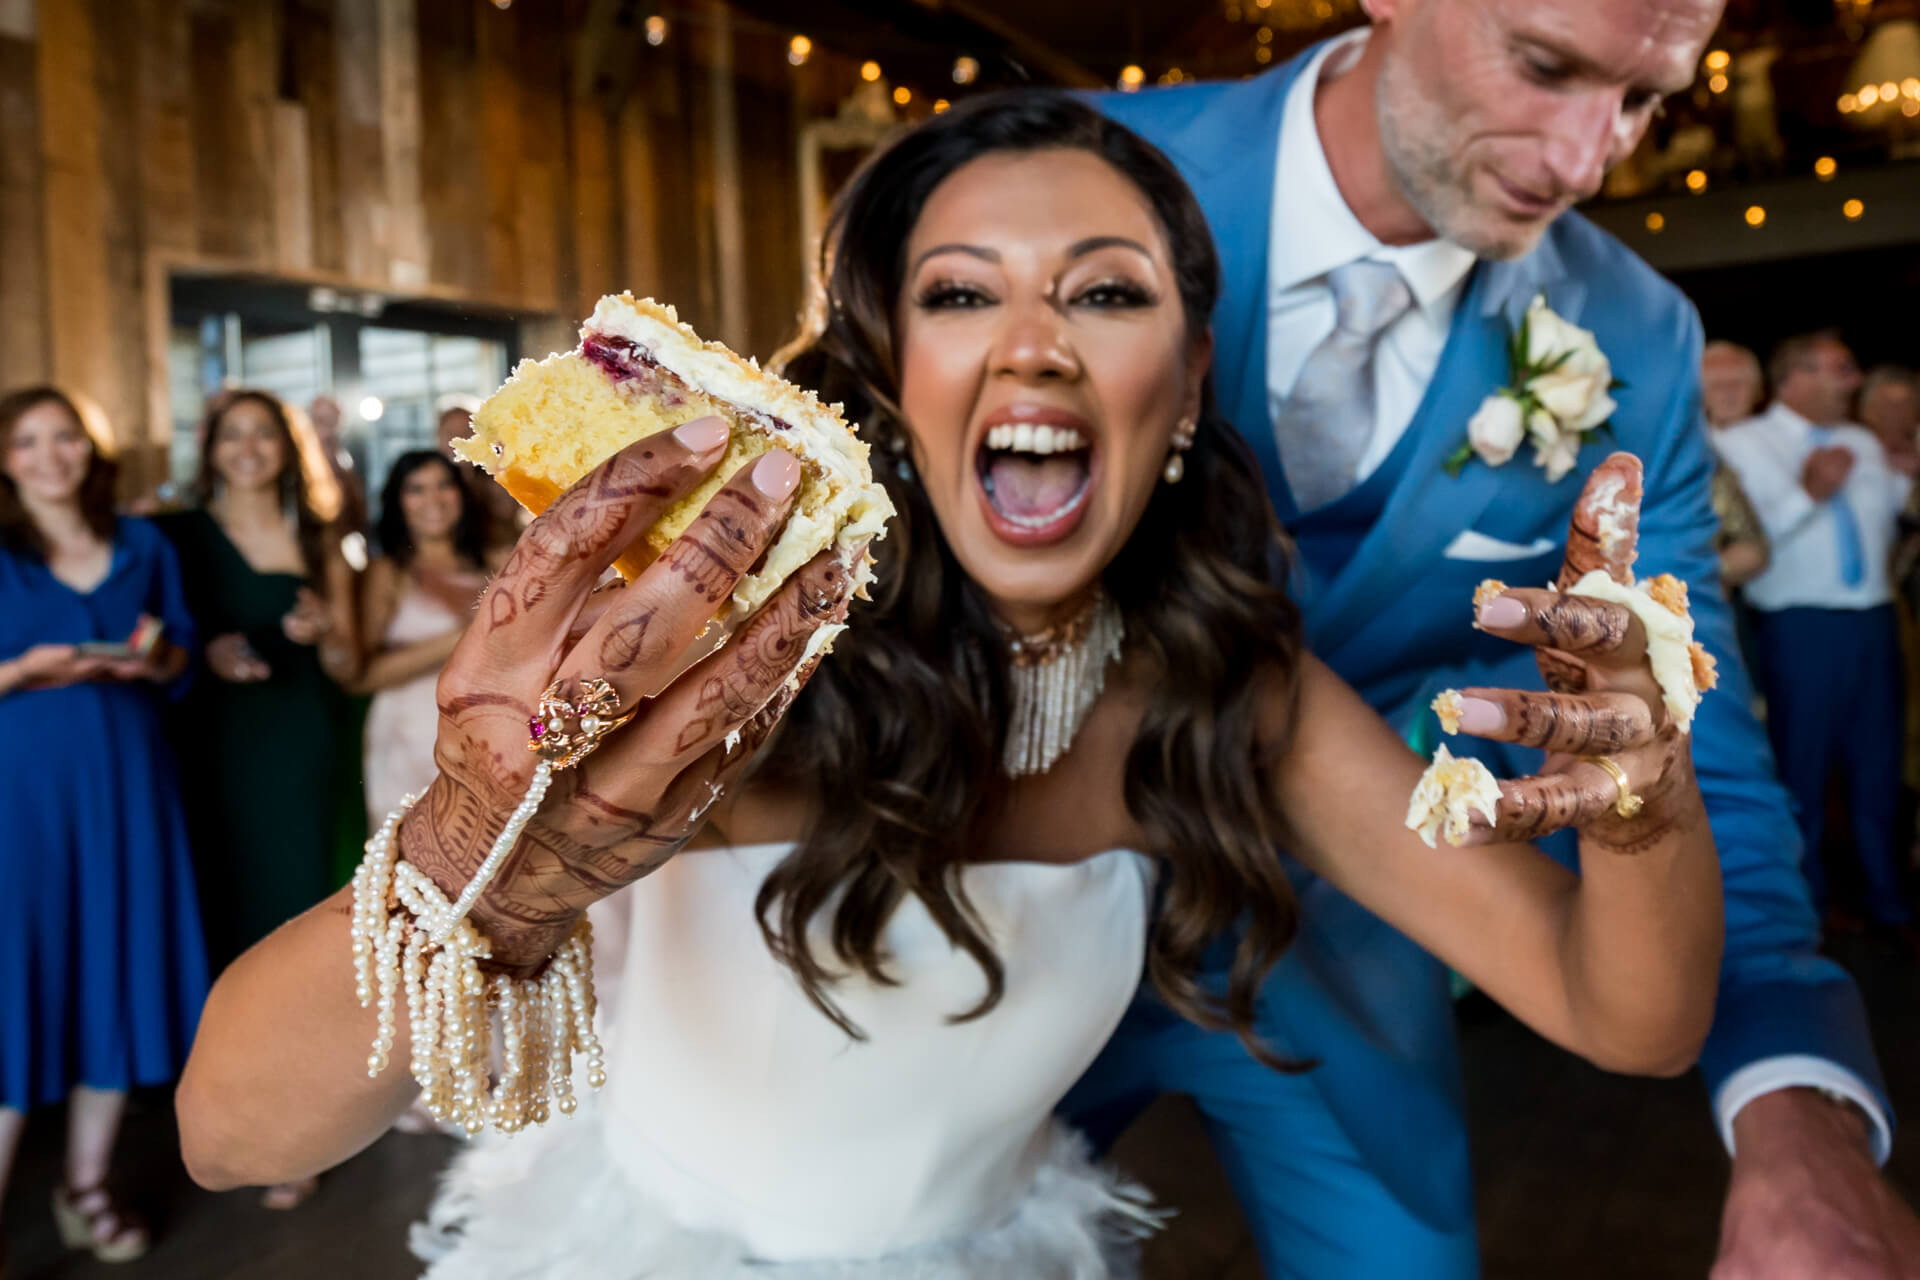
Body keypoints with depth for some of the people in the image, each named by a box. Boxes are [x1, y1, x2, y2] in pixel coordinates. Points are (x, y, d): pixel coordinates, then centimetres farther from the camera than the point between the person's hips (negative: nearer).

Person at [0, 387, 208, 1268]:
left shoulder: (141, 545, 10)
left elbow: (181, 652, 13)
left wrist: (154, 661, -7)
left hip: (125, 784, 4)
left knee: (118, 975, 9)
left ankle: (85, 1188, 26)